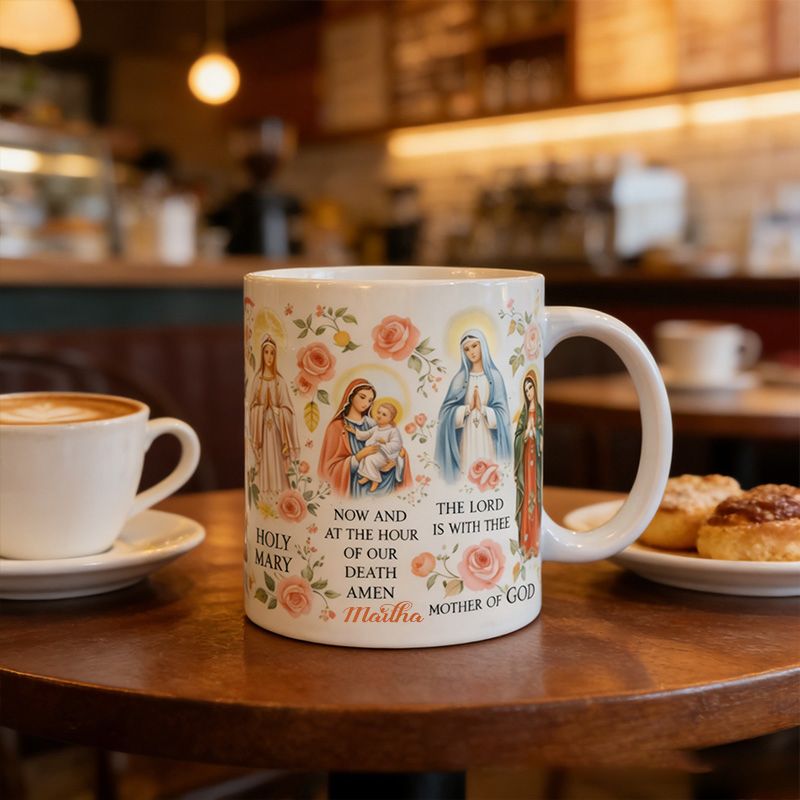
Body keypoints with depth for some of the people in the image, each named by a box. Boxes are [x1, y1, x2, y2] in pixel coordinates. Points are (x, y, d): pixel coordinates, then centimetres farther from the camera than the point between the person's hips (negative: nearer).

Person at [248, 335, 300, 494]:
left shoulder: (279, 380, 3)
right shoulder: (257, 379, 5)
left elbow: (286, 407, 3)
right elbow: (252, 406, 6)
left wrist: (274, 411, -11)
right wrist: (261, 408, -10)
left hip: (276, 428, 0)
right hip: (262, 427, 0)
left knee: (277, 462, -2)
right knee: (264, 462, 0)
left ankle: (279, 492, 2)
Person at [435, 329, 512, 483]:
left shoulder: (494, 376, 4)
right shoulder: (461, 377, 7)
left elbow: (502, 414, -2)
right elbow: (446, 411, 0)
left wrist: (483, 408, -17)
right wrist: (468, 408, -15)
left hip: (487, 437, -1)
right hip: (466, 437, 1)